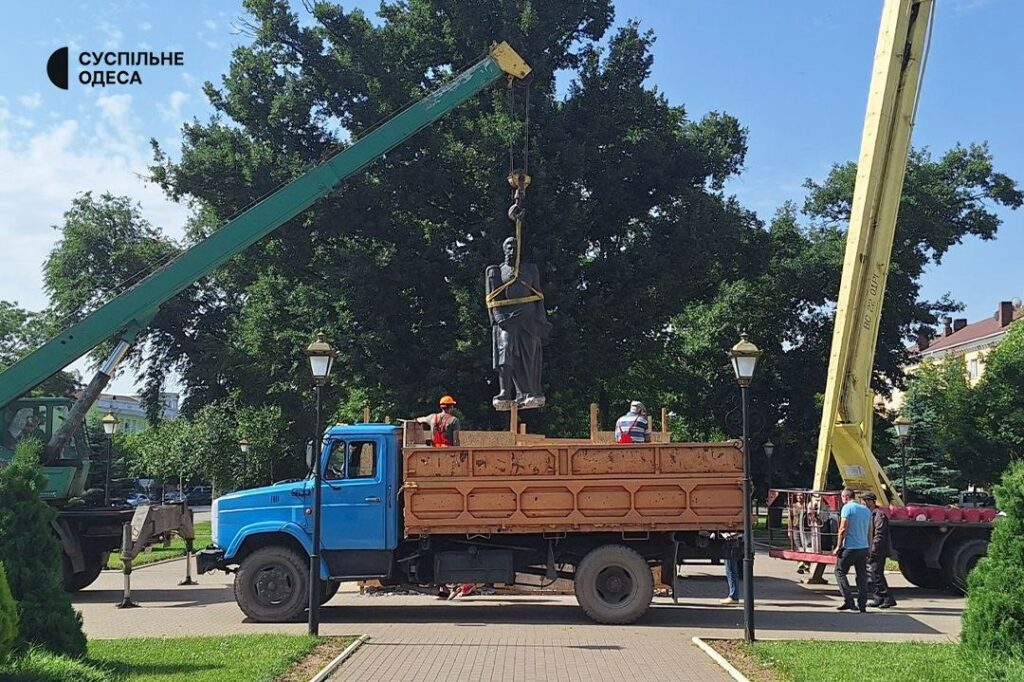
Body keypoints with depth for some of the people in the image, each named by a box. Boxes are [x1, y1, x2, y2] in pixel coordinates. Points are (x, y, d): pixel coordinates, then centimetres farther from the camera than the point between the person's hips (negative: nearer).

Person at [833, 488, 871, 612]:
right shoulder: (866, 509, 13)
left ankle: (849, 601, -7)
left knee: (840, 572, 3)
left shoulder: (847, 508, -8)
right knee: (862, 576, 9)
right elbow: (868, 530, 20)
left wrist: (838, 546, -9)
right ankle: (862, 605, 8)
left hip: (850, 547, -7)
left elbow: (843, 529, -14)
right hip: (864, 547, 7)